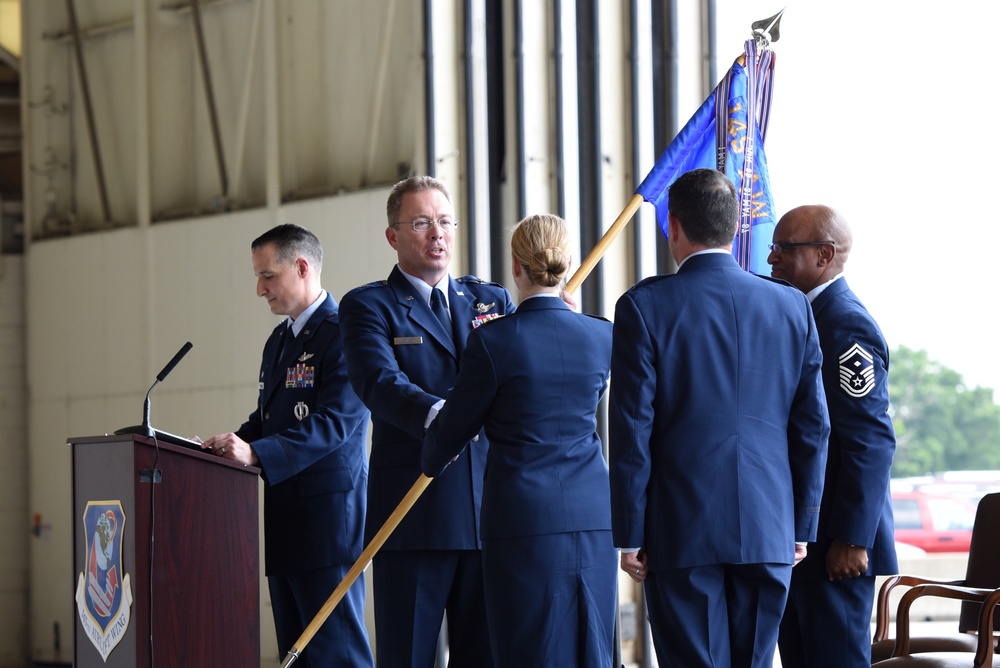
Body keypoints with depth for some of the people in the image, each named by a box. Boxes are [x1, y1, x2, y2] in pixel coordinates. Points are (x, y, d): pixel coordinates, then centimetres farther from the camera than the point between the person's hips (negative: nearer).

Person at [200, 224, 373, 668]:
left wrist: (257, 453, -30)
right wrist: (233, 445, 4)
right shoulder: (278, 341, 19)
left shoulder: (342, 334, -11)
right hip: (284, 517, 10)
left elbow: (334, 423, -21)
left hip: (327, 513, -10)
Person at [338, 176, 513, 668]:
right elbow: (379, 384, -14)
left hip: (491, 511, 4)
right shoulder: (369, 306, 4)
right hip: (414, 515, -4)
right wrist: (438, 417, -33)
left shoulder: (492, 300, 18)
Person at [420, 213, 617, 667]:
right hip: (593, 517, 4)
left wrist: (432, 463, 22)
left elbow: (452, 429, 1)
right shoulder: (601, 337, 2)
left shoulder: (492, 341, -9)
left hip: (524, 522, -4)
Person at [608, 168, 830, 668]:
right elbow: (813, 427, 7)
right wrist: (801, 528, 14)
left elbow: (631, 430, -7)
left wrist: (629, 535, -2)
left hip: (682, 533, -3)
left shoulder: (644, 307, -7)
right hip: (769, 533, 3)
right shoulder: (792, 307, 5)